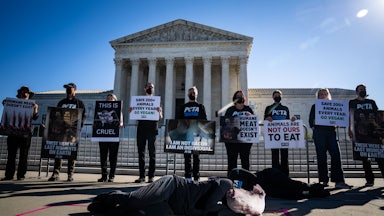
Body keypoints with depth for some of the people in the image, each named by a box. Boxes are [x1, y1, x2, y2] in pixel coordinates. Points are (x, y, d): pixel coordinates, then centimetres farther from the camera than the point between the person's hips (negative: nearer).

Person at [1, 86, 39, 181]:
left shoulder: (32, 106, 9)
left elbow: (35, 118, -3)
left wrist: (35, 109, -20)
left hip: (25, 133, -2)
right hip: (13, 132, 3)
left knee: (23, 155, 0)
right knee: (11, 155, 4)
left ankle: (21, 175, 3)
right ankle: (9, 175, 8)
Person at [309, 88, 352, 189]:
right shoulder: (315, 107, 13)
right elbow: (311, 120, 8)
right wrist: (313, 127, -9)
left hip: (331, 132, 2)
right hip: (319, 132, -2)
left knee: (336, 155, -11)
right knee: (321, 157, -3)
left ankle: (339, 181, -12)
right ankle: (324, 180, 2)